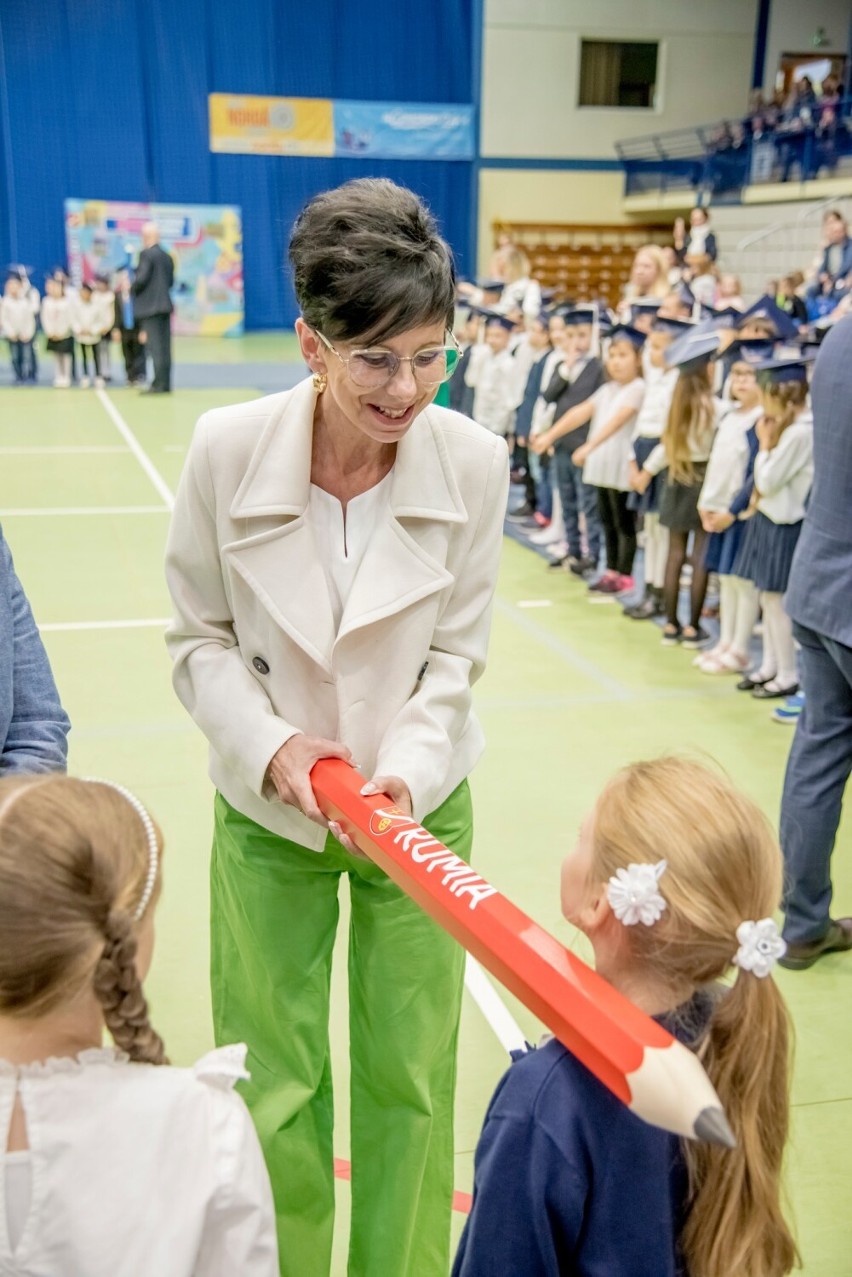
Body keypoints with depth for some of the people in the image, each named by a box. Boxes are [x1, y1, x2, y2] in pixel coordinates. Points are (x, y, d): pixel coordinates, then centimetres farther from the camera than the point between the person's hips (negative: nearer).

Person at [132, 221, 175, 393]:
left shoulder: (146, 254, -11)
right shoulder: (167, 256, 13)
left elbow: (141, 279, -17)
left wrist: (131, 288, 0)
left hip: (150, 306, -8)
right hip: (165, 304, 8)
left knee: (155, 347, -7)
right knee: (164, 346, 8)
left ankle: (159, 384, -8)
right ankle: (165, 384, 10)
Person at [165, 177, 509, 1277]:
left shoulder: (474, 461, -14)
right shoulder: (227, 449, -16)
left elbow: (454, 654, -5)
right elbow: (199, 637, -5)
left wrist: (404, 770, -20)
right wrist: (270, 744, -19)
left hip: (418, 807, 1)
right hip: (266, 815, 0)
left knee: (410, 1078, 13)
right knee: (274, 1081, 14)